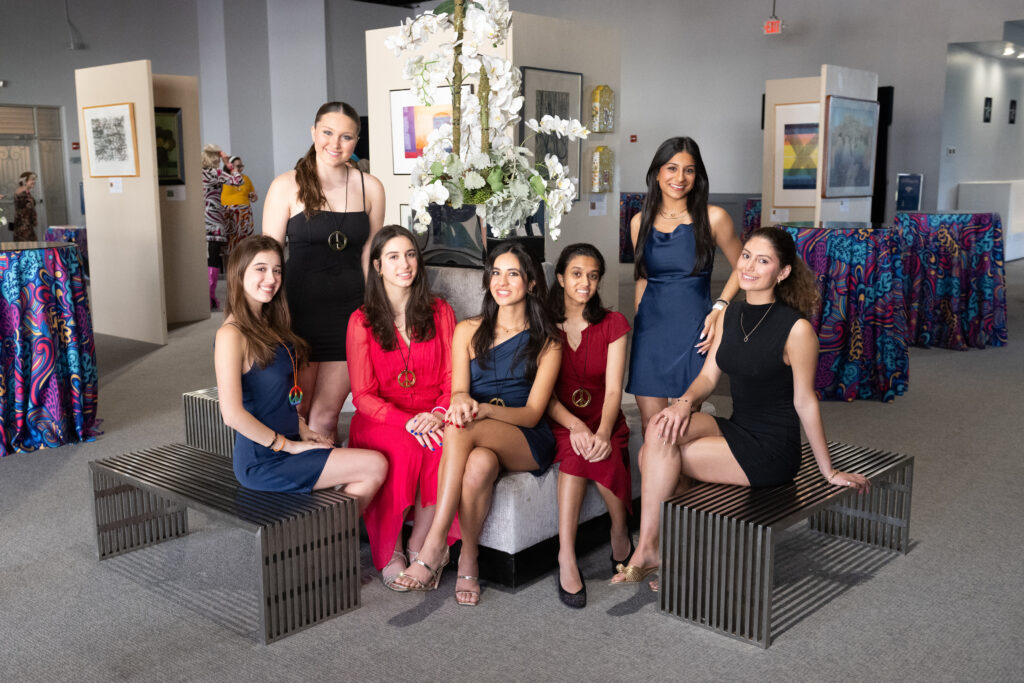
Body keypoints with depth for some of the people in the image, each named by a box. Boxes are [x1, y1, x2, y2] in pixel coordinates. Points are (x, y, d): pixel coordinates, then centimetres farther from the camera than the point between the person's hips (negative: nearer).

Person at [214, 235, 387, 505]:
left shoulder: (268, 325, 13)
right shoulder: (231, 335, -16)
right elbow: (232, 414, -23)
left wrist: (302, 430, 7)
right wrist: (287, 445, -15)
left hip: (288, 443, 8)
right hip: (262, 460, -8)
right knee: (375, 466, -13)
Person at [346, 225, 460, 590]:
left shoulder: (441, 312, 10)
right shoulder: (362, 321, 4)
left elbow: (452, 379, 6)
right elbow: (363, 395, -2)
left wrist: (438, 414, -16)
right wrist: (408, 421, -20)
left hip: (433, 418, 2)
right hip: (380, 421, -2)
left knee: (446, 446, -33)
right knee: (403, 449, -35)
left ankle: (419, 546, -15)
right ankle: (389, 555, -15)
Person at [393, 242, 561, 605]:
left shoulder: (547, 342, 5)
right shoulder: (467, 331, 13)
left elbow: (533, 413, -2)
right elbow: (459, 390, 3)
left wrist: (486, 409, -23)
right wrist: (461, 401, -24)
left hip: (527, 442, -2)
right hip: (480, 439, 2)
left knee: (461, 429, -35)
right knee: (479, 464, -38)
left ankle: (434, 547, -30)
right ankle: (468, 561, -23)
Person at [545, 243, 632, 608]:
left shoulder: (613, 324, 4)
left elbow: (613, 389, -7)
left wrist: (603, 431, -28)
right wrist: (575, 425, -26)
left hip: (603, 423, 0)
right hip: (559, 424, 0)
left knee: (588, 451, -33)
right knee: (577, 445, -34)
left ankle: (567, 558, -24)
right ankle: (620, 538, -29)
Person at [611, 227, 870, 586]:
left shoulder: (796, 328, -15)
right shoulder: (729, 317, 6)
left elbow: (805, 402, -9)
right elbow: (708, 375, 6)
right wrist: (685, 401, -17)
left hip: (772, 451, -6)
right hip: (736, 429, 6)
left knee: (659, 458, -18)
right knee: (659, 430, -20)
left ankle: (648, 549, 2)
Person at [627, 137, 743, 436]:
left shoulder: (713, 218, -3)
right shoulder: (640, 222, 7)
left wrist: (719, 308, -7)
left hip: (692, 329, -3)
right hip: (649, 329, 3)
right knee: (649, 423, 4)